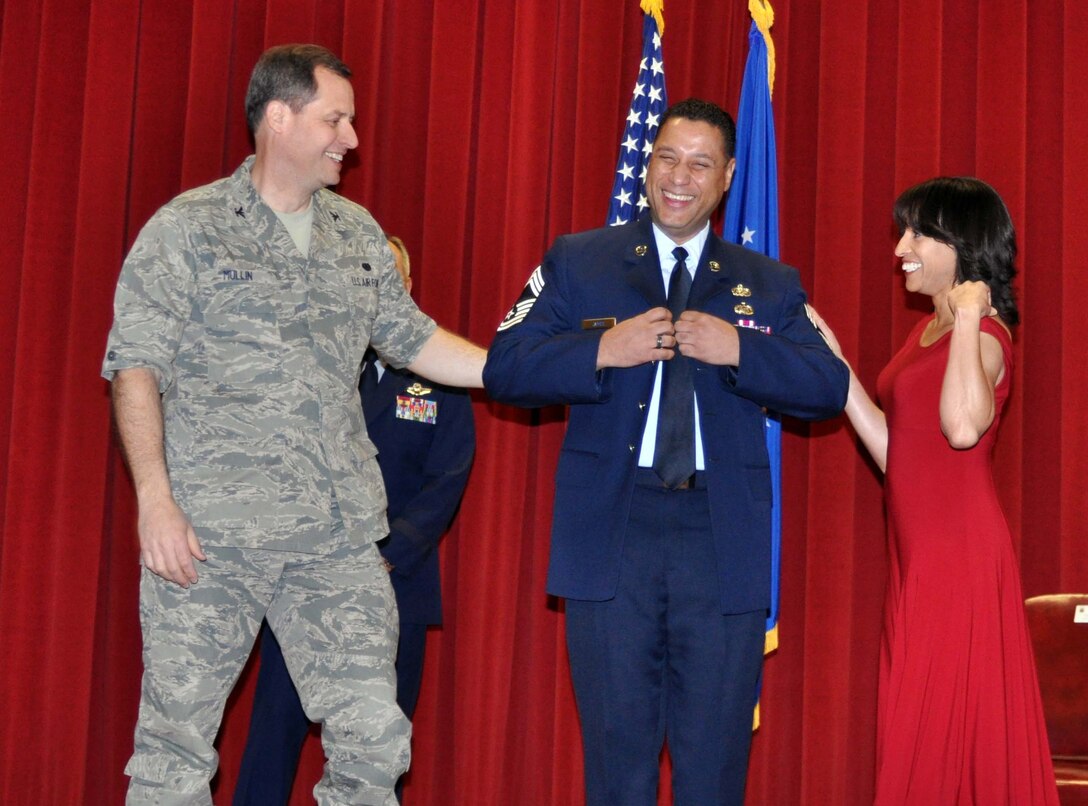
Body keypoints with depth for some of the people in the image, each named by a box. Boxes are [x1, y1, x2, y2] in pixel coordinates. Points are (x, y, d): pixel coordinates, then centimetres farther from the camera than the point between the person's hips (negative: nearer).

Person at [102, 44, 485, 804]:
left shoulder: (357, 233, 15)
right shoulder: (185, 229, 0)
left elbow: (410, 337, 22)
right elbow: (135, 368, -4)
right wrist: (155, 499, -14)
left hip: (339, 539, 4)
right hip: (209, 534, -4)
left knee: (374, 739, 0)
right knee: (178, 741, 1)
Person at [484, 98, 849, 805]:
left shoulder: (770, 284, 12)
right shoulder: (577, 262, 10)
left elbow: (830, 390, 0)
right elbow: (504, 369, 0)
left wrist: (738, 349, -14)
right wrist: (601, 352, -15)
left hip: (723, 538, 1)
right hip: (611, 530, 0)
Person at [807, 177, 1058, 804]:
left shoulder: (983, 334, -12)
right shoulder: (927, 333, 16)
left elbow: (963, 427, -33)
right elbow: (894, 453, 14)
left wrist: (969, 316, -23)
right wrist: (834, 361, 13)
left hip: (960, 558, -9)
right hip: (918, 560, 9)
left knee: (949, 731, -3)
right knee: (919, 736, 13)